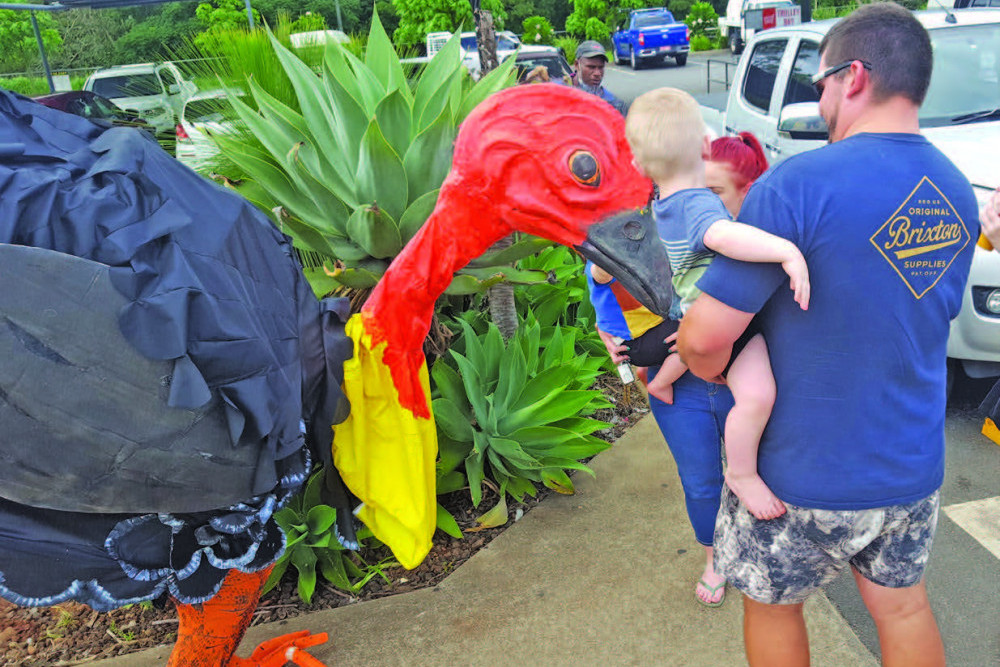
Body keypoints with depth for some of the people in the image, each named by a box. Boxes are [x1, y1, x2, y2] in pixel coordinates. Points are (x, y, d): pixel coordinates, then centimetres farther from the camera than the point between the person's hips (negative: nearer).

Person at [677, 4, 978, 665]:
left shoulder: (796, 185, -24)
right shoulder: (959, 195, 1)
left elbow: (706, 336, -27)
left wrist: (702, 367, -3)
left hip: (806, 474, -6)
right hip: (915, 468, 7)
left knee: (772, 603, 20)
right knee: (902, 606, 26)